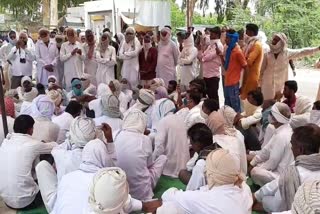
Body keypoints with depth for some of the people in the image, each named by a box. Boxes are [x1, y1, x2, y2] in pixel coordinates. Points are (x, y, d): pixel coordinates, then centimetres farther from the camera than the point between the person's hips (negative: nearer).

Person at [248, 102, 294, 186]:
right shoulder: (282, 130, 3)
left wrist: (256, 168, -10)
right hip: (279, 167, 10)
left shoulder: (281, 136, -28)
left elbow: (273, 162, -24)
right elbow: (267, 150, 9)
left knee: (255, 172, -25)